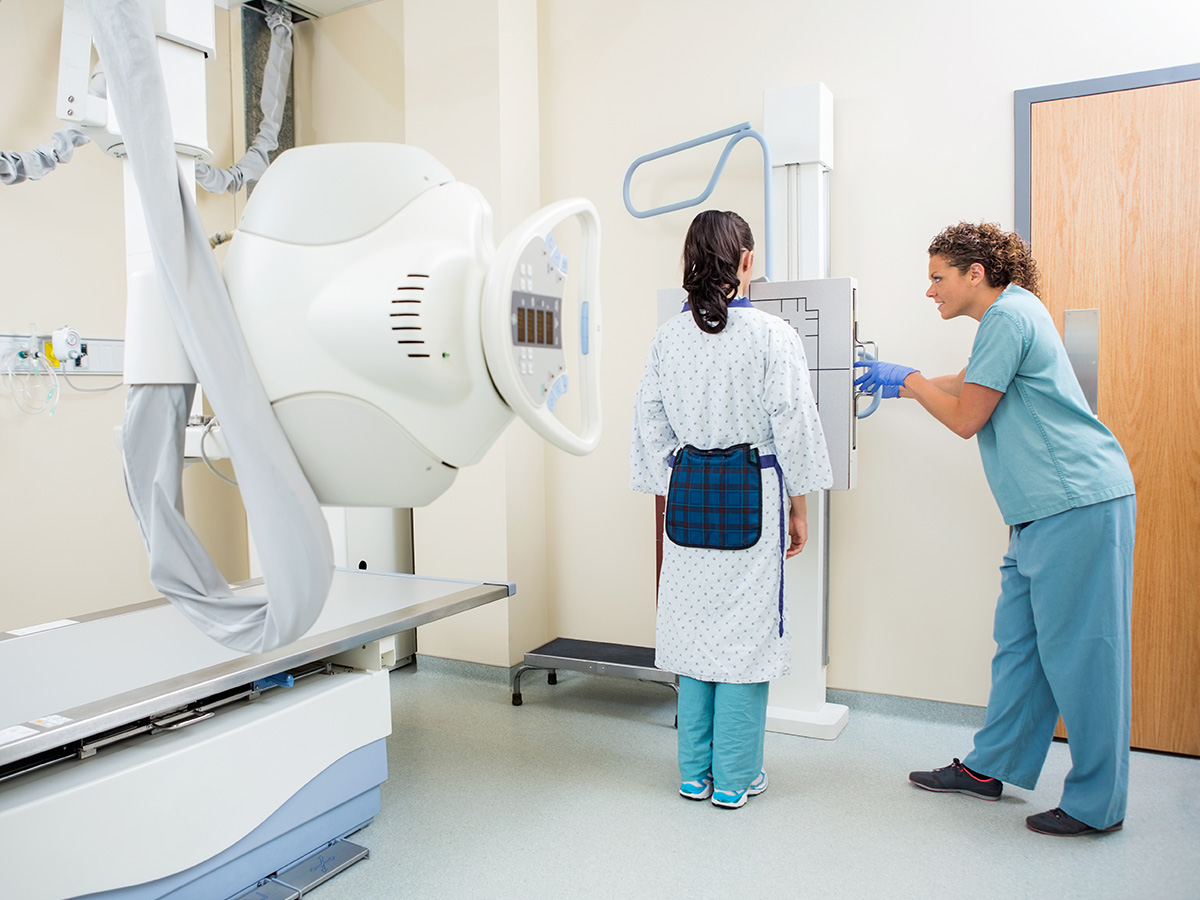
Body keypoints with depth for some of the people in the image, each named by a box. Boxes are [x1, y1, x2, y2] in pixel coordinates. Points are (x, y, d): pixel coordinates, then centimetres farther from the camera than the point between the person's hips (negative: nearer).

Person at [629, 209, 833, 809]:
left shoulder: (667, 337, 3)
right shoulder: (772, 335, -8)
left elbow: (651, 424, 8)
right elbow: (792, 425, -6)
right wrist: (797, 507, 4)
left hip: (687, 487, 4)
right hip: (751, 488, -4)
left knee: (692, 625, 12)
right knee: (746, 629, 6)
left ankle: (695, 772, 23)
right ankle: (735, 777, 16)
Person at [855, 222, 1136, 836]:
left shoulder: (1009, 315, -11)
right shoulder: (1007, 316, 20)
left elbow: (965, 418, -11)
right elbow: (963, 386, 29)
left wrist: (909, 381, 3)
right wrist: (894, 380, 27)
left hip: (1077, 505, -10)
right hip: (1044, 510, 10)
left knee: (1078, 652, -3)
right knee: (1019, 641, 14)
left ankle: (1096, 803, 10)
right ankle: (990, 767, 24)